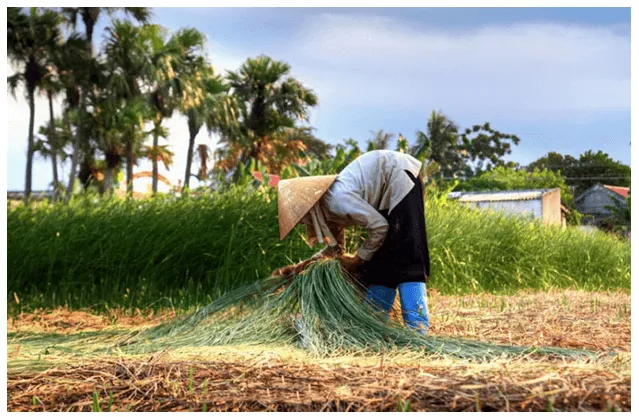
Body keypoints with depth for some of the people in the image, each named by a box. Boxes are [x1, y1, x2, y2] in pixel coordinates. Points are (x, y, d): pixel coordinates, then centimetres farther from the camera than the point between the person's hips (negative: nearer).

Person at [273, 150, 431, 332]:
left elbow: (380, 227, -21)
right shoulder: (326, 203, 4)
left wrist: (358, 259, -10)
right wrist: (299, 267, 10)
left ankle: (417, 329, -22)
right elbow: (335, 249, 16)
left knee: (404, 253, -17)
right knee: (381, 255, 7)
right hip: (389, 188, 10)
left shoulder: (337, 199, -26)